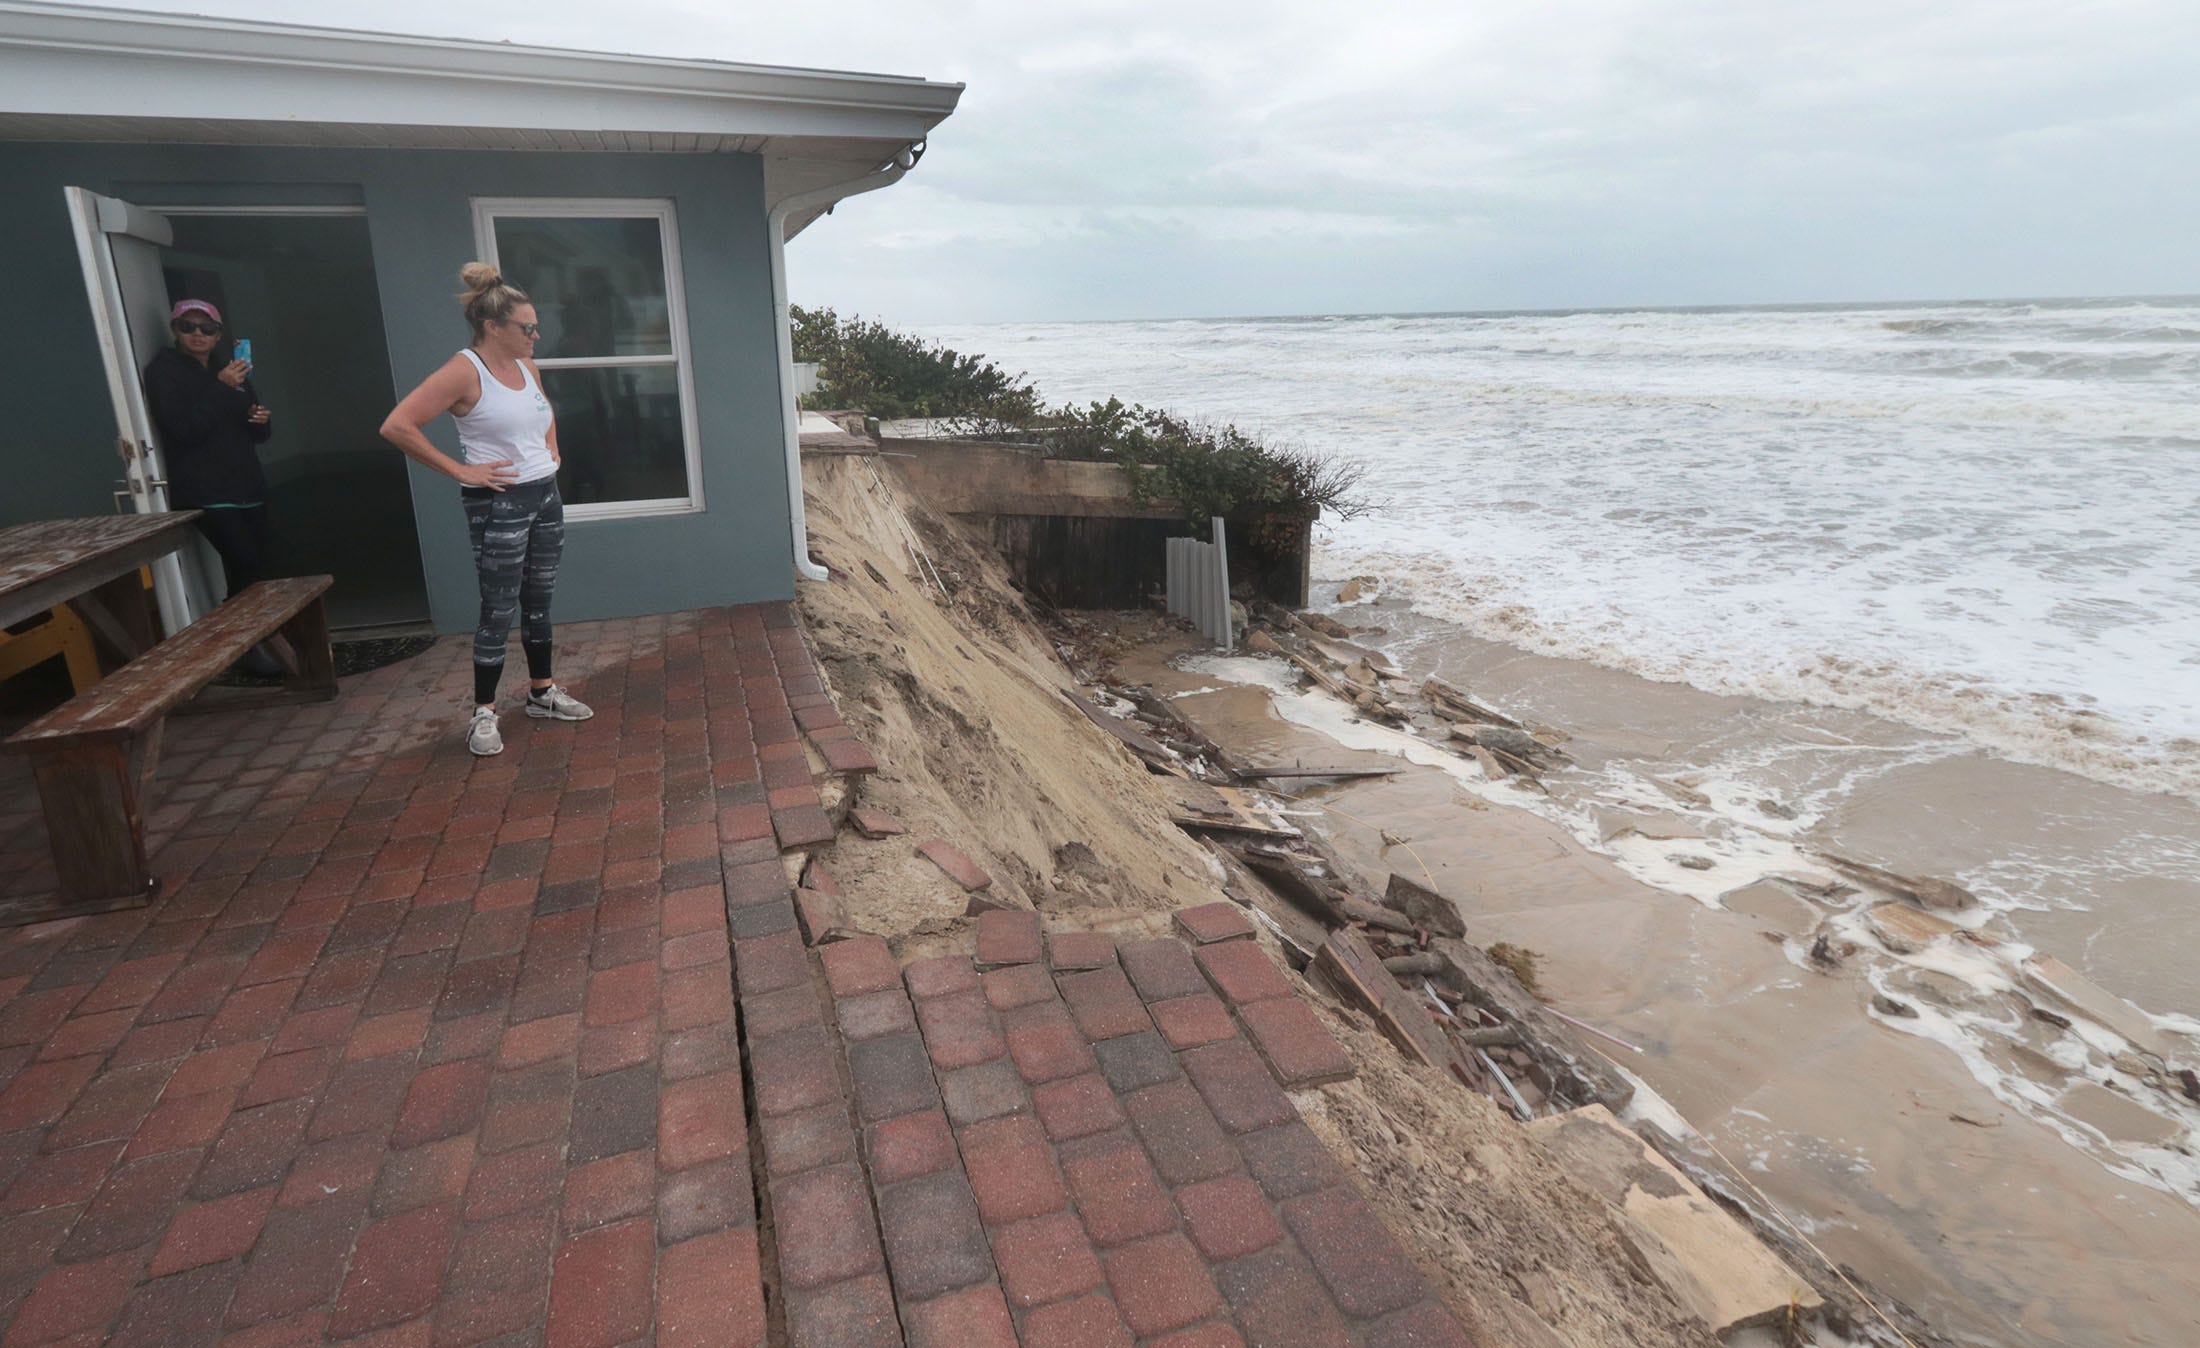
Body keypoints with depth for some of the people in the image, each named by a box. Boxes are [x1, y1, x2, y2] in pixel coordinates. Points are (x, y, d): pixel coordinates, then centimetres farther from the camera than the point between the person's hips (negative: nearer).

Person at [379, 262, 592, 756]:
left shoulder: (527, 368, 8)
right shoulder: (465, 371, -14)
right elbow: (396, 426, -20)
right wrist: (458, 469, -17)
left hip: (545, 496, 7)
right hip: (499, 504, -7)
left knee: (540, 600, 15)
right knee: (499, 609, -3)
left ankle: (543, 692, 28)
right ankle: (484, 712, 9)